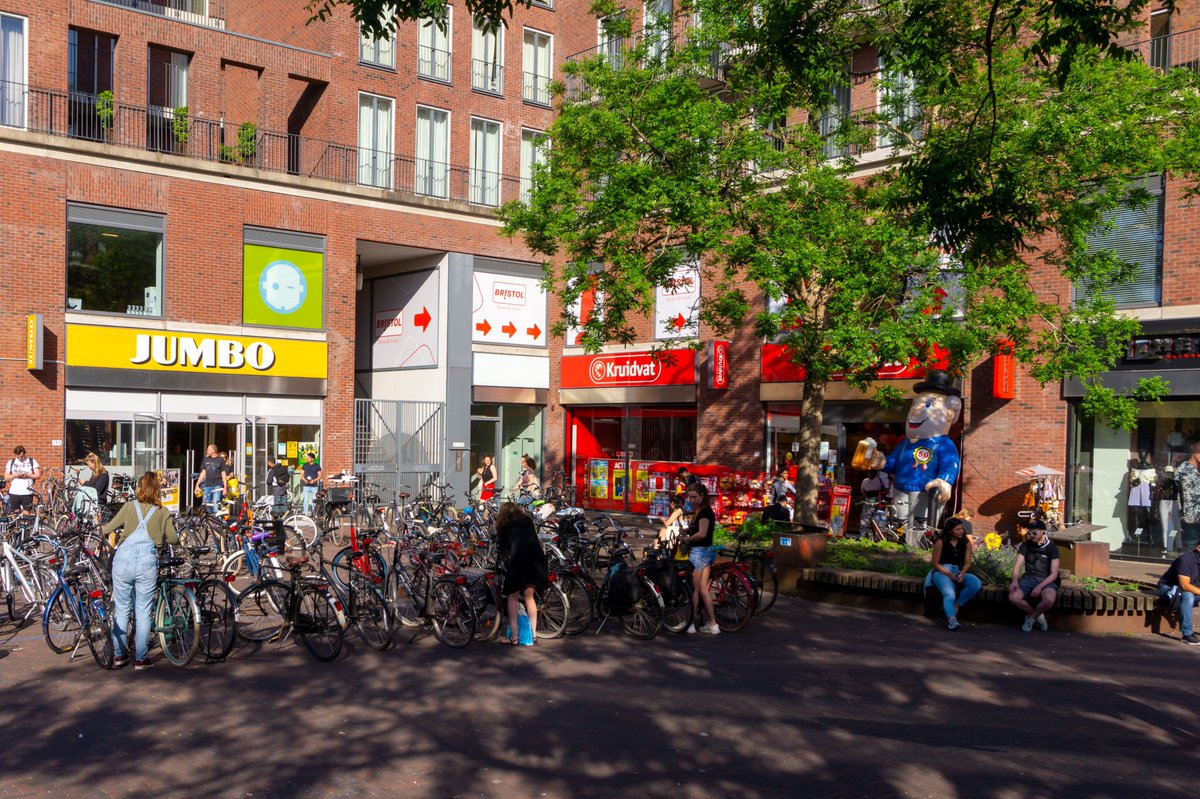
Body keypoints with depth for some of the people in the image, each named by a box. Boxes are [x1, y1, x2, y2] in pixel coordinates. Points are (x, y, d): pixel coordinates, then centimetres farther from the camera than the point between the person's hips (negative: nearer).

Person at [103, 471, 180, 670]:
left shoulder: (129, 507, 5)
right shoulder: (163, 512, 7)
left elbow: (109, 528, 3)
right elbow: (173, 539, 5)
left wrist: (103, 530, 26)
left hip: (124, 560, 1)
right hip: (148, 562, 0)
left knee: (121, 609, 13)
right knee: (143, 612, 6)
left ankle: (119, 655, 21)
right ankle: (140, 659, 9)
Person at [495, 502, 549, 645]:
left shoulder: (503, 525, 18)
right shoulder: (528, 520, 27)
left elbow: (501, 547, 13)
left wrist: (505, 562, 20)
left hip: (519, 558, -4)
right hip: (537, 556, 4)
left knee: (512, 597, 8)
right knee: (529, 595, 17)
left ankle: (513, 636, 4)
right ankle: (533, 633, 17)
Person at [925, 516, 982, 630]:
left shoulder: (966, 542, 4)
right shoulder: (941, 542, -9)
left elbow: (967, 563, 4)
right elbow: (935, 563, -7)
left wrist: (962, 573, -17)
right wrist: (949, 574, -18)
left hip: (958, 572, 5)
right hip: (941, 572, -5)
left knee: (976, 584, -22)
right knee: (949, 593, -34)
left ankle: (956, 606, -10)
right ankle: (951, 619, -48)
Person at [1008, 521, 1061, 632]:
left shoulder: (1052, 548, -3)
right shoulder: (1025, 545, 5)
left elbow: (1054, 574, -7)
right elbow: (1017, 565, -1)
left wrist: (1040, 586, -23)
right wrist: (1015, 580, -22)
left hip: (1046, 580, -3)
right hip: (1028, 578, 3)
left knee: (1049, 599, -37)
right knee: (1013, 597, -28)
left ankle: (1031, 617, -6)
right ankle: (1038, 615, -1)